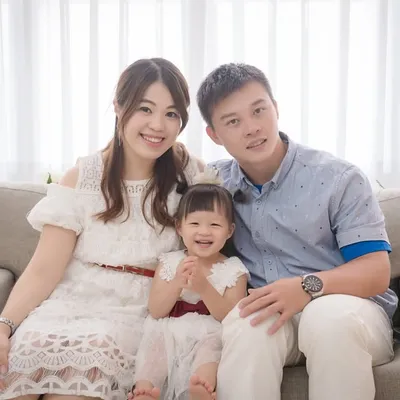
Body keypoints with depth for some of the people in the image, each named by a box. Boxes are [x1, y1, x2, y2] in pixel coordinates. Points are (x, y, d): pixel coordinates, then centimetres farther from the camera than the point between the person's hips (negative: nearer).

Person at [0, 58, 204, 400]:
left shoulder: (192, 176, 2)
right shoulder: (82, 179, 1)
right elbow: (43, 271, -4)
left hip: (137, 312, -1)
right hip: (71, 300, 1)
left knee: (87, 356, -31)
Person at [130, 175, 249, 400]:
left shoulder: (233, 269, 1)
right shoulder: (169, 262, 6)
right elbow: (156, 312, -2)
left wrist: (204, 287, -24)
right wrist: (177, 282, -20)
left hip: (210, 336, -2)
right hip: (169, 333, 2)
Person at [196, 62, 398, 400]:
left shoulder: (340, 179, -8)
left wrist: (309, 286, -29)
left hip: (349, 310, -1)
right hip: (269, 314, 2)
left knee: (330, 316, -37)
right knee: (245, 322, -33)